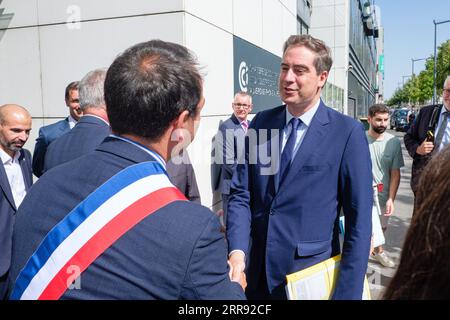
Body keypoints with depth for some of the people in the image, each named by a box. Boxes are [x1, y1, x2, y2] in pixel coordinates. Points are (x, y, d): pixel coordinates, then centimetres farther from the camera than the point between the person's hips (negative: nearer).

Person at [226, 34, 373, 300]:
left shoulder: (348, 132, -11)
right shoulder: (260, 123, 0)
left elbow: (359, 218, -10)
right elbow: (241, 194, 0)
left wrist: (347, 292, -11)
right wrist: (237, 251, -14)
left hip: (311, 276, -3)